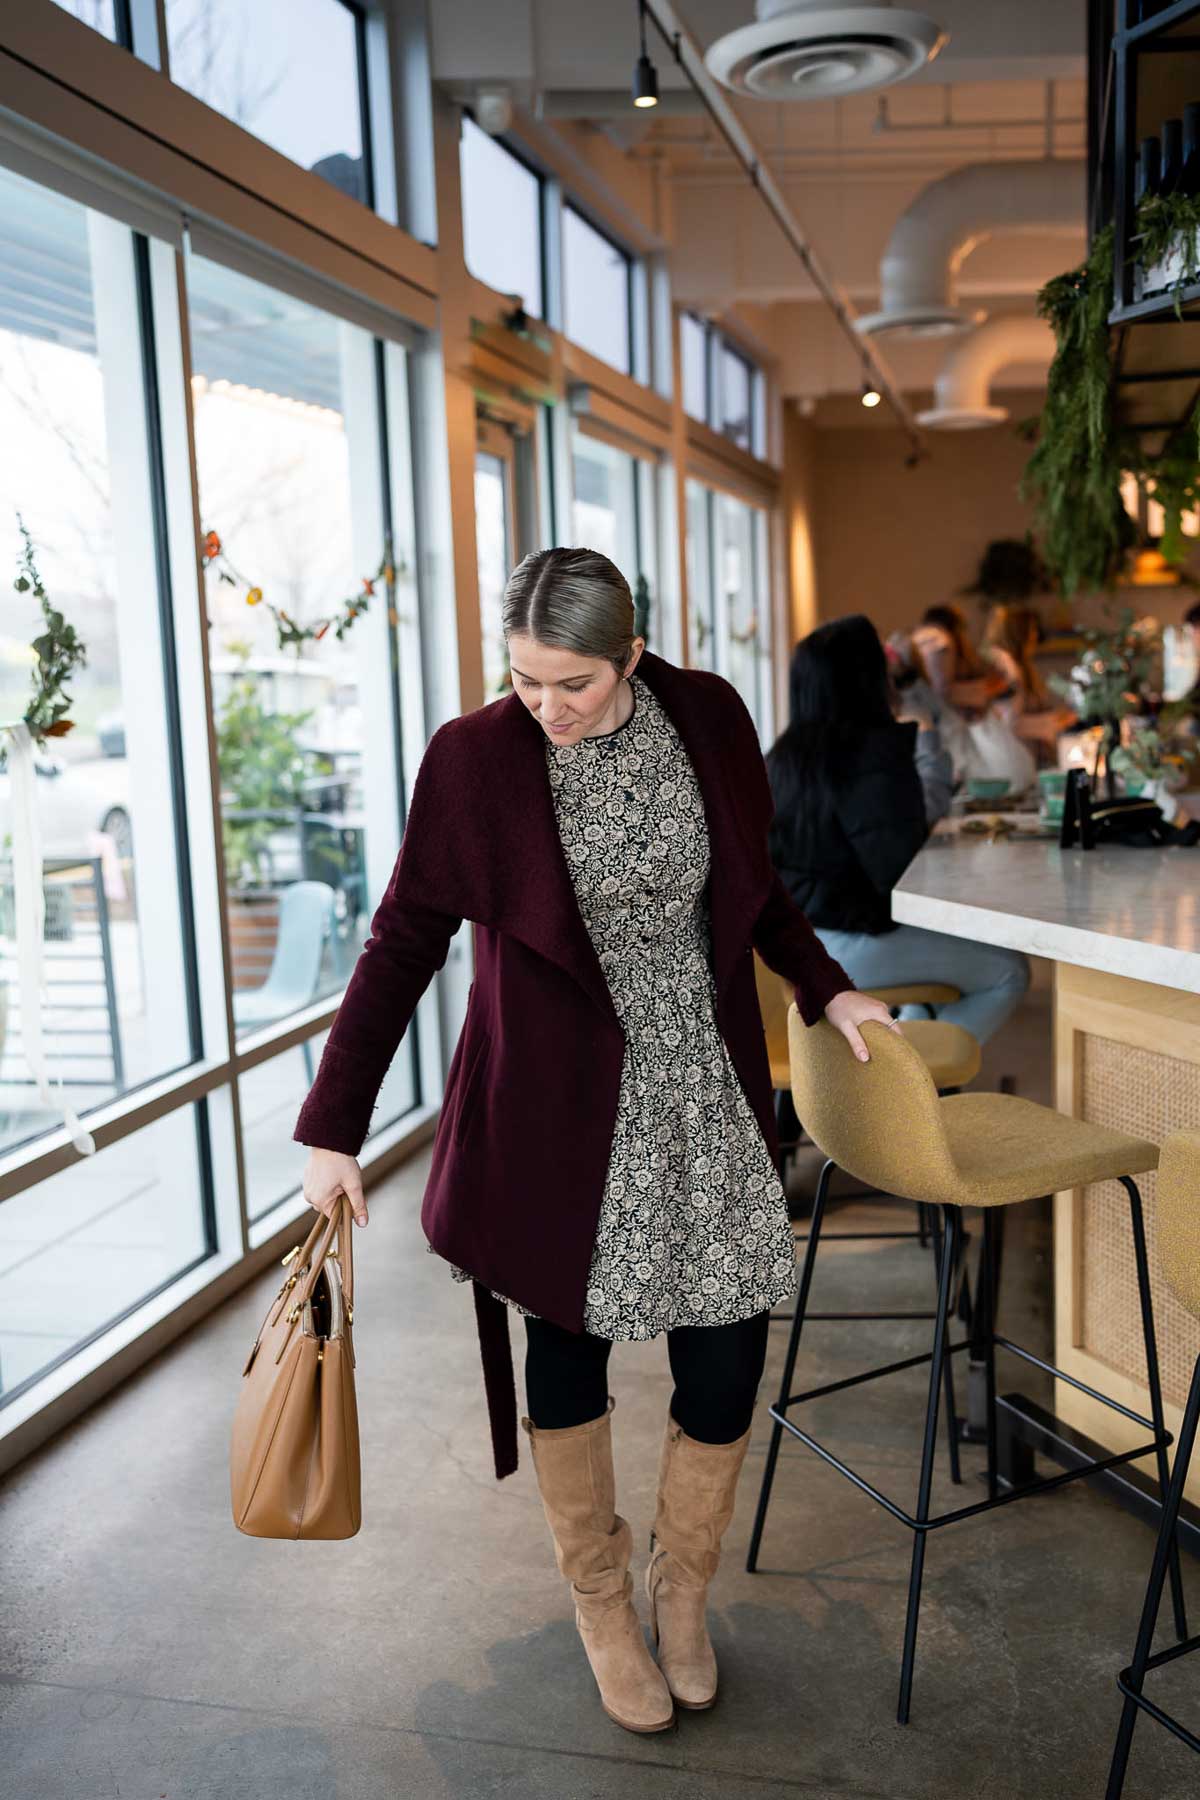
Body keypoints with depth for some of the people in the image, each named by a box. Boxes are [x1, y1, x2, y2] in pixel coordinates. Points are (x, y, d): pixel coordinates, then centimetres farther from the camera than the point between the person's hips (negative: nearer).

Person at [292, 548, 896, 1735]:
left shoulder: (706, 719, -4)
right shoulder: (473, 758, -11)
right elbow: (403, 940, -7)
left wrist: (822, 989, 5)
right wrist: (333, 1127, -9)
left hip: (701, 1090, 3)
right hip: (557, 1103, -2)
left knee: (724, 1364, 5)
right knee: (566, 1345, 10)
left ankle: (683, 1592, 34)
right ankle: (601, 1604, 36)